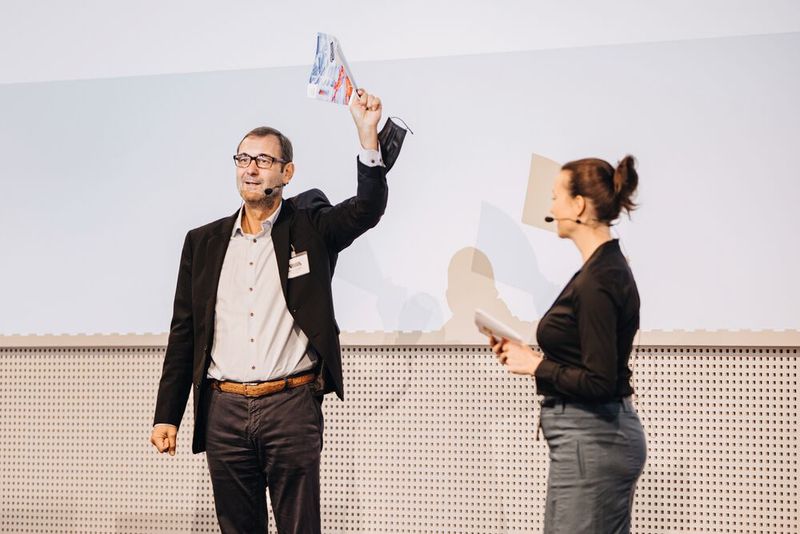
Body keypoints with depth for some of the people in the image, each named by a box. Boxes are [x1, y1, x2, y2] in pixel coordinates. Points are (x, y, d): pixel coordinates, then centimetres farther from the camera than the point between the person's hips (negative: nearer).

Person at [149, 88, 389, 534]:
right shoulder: (203, 242, 12)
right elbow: (184, 334, 12)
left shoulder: (309, 227, 6)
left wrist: (368, 134, -25)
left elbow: (369, 207, -12)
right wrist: (167, 417, 7)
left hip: (291, 408, -3)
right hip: (224, 411, 3)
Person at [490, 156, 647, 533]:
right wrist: (527, 354, 12)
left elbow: (599, 382, -23)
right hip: (600, 435, 11)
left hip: (591, 444, -11)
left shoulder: (597, 281, -20)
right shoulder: (609, 268, 11)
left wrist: (535, 365, -11)